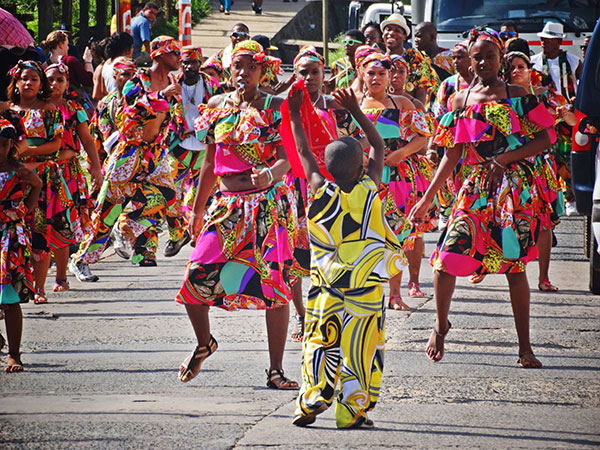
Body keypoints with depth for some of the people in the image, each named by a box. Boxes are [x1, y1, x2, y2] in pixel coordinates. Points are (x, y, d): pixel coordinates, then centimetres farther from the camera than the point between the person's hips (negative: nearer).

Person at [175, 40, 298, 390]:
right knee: (195, 279, -6)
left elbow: (286, 159, -9)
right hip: (226, 205, 3)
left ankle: (276, 369, 1)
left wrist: (270, 174, -32)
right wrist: (198, 209, 20)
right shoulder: (217, 106, 11)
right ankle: (204, 343, 24)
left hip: (270, 206, -3)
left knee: (275, 283, -7)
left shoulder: (275, 108, -1)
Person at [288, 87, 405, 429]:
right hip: (367, 284, -1)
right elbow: (379, 146, 12)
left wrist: (295, 114, 18)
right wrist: (356, 111, 18)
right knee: (361, 347, 4)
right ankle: (353, 411, 3)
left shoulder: (322, 192, -5)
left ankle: (311, 402, 0)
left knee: (321, 342, 9)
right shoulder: (370, 188, -4)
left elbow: (304, 152, 9)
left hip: (328, 284, 1)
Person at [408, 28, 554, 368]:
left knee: (515, 265, -3)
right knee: (447, 258, -10)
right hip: (475, 187, 2)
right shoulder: (461, 101, 10)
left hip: (514, 186, -2)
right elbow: (452, 155, 13)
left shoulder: (518, 96, 2)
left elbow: (544, 140, -2)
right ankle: (441, 325, 17)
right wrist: (427, 199, 11)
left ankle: (525, 347, 6)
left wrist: (505, 159, -14)